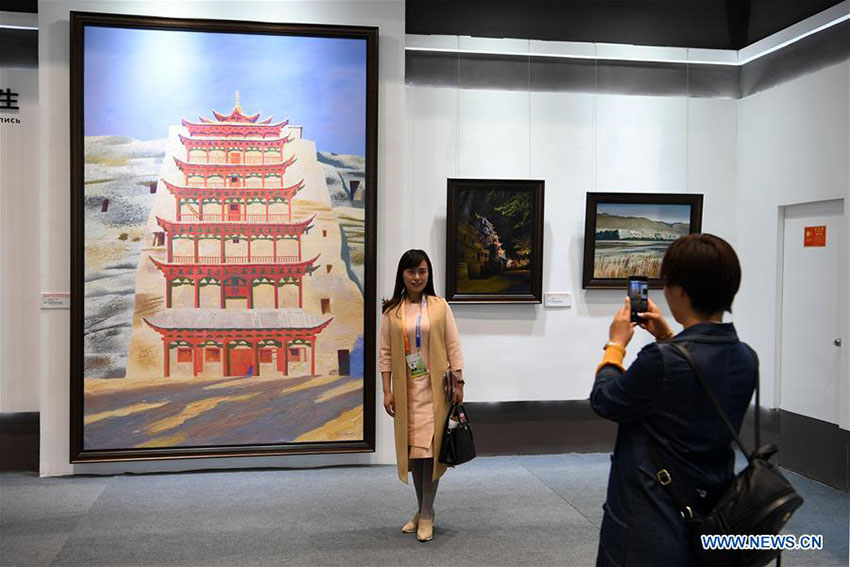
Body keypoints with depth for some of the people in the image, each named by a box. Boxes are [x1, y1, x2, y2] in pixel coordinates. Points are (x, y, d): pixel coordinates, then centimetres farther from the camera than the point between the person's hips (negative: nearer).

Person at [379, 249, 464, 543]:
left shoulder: (440, 306, -1)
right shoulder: (391, 311, 2)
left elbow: (453, 348, -1)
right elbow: (385, 353, 2)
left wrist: (458, 383, -5)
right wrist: (387, 391, -2)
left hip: (434, 388, -2)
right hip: (406, 389, 2)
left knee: (430, 447, -2)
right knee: (412, 447, 9)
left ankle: (427, 515, 8)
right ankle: (422, 510, 24)